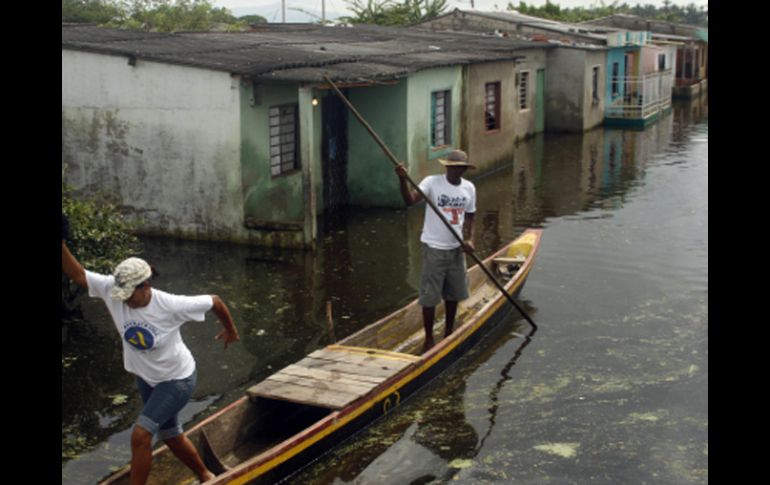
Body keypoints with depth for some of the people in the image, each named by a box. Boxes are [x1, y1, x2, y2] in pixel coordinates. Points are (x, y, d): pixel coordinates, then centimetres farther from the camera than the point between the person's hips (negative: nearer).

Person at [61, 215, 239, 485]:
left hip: (177, 379, -6)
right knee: (171, 437, 20)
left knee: (140, 435, -18)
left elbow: (214, 301, -16)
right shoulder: (113, 291, -18)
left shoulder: (171, 305, -29)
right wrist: (62, 245, -34)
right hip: (147, 379, 6)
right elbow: (77, 274, -19)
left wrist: (230, 330, 0)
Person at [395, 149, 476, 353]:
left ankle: (449, 332, 36)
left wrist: (470, 240, -5)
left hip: (456, 248, 5)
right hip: (434, 247, -5)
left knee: (453, 293, 17)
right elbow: (410, 200, -28)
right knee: (429, 297, -1)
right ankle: (428, 340, 11)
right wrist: (403, 180, -46)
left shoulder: (469, 188, 2)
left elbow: (469, 217, 11)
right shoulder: (432, 182, -14)